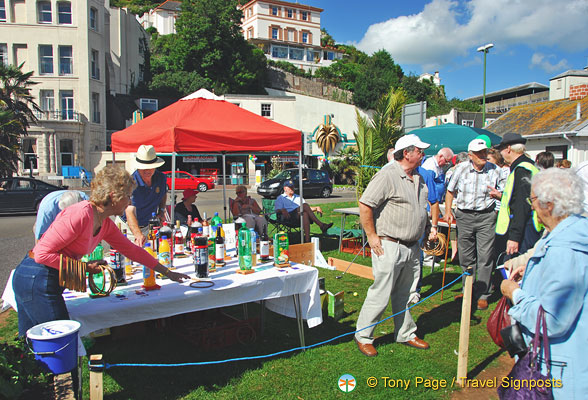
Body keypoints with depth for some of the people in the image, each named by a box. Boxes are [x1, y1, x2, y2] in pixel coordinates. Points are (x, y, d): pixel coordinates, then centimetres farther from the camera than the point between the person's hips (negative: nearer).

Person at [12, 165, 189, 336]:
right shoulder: (80, 215, -23)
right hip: (37, 280, -9)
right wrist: (85, 267, -16)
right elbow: (42, 253, -23)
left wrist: (167, 273, 20)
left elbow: (132, 249, 16)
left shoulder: (106, 224, 6)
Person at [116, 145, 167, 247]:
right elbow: (130, 212, -35)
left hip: (148, 227, 4)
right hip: (128, 227, -4)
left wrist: (161, 211, -1)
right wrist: (138, 235, -49)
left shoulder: (161, 178, -7)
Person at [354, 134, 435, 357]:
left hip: (412, 247, 8)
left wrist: (429, 229, 17)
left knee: (406, 295, 18)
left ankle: (406, 334, 34)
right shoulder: (387, 176, -14)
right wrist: (372, 236, -17)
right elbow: (364, 205, -18)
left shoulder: (418, 179, 14)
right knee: (380, 295, -2)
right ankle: (363, 336, 14)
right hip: (389, 246, -8)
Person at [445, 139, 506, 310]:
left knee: (485, 257, -3)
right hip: (464, 216, 2)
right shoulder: (461, 169, 1)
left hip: (486, 216, -1)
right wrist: (448, 210, 5)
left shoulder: (495, 170, 0)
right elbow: (450, 191, 12)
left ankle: (482, 294, 8)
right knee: (466, 257, 9)